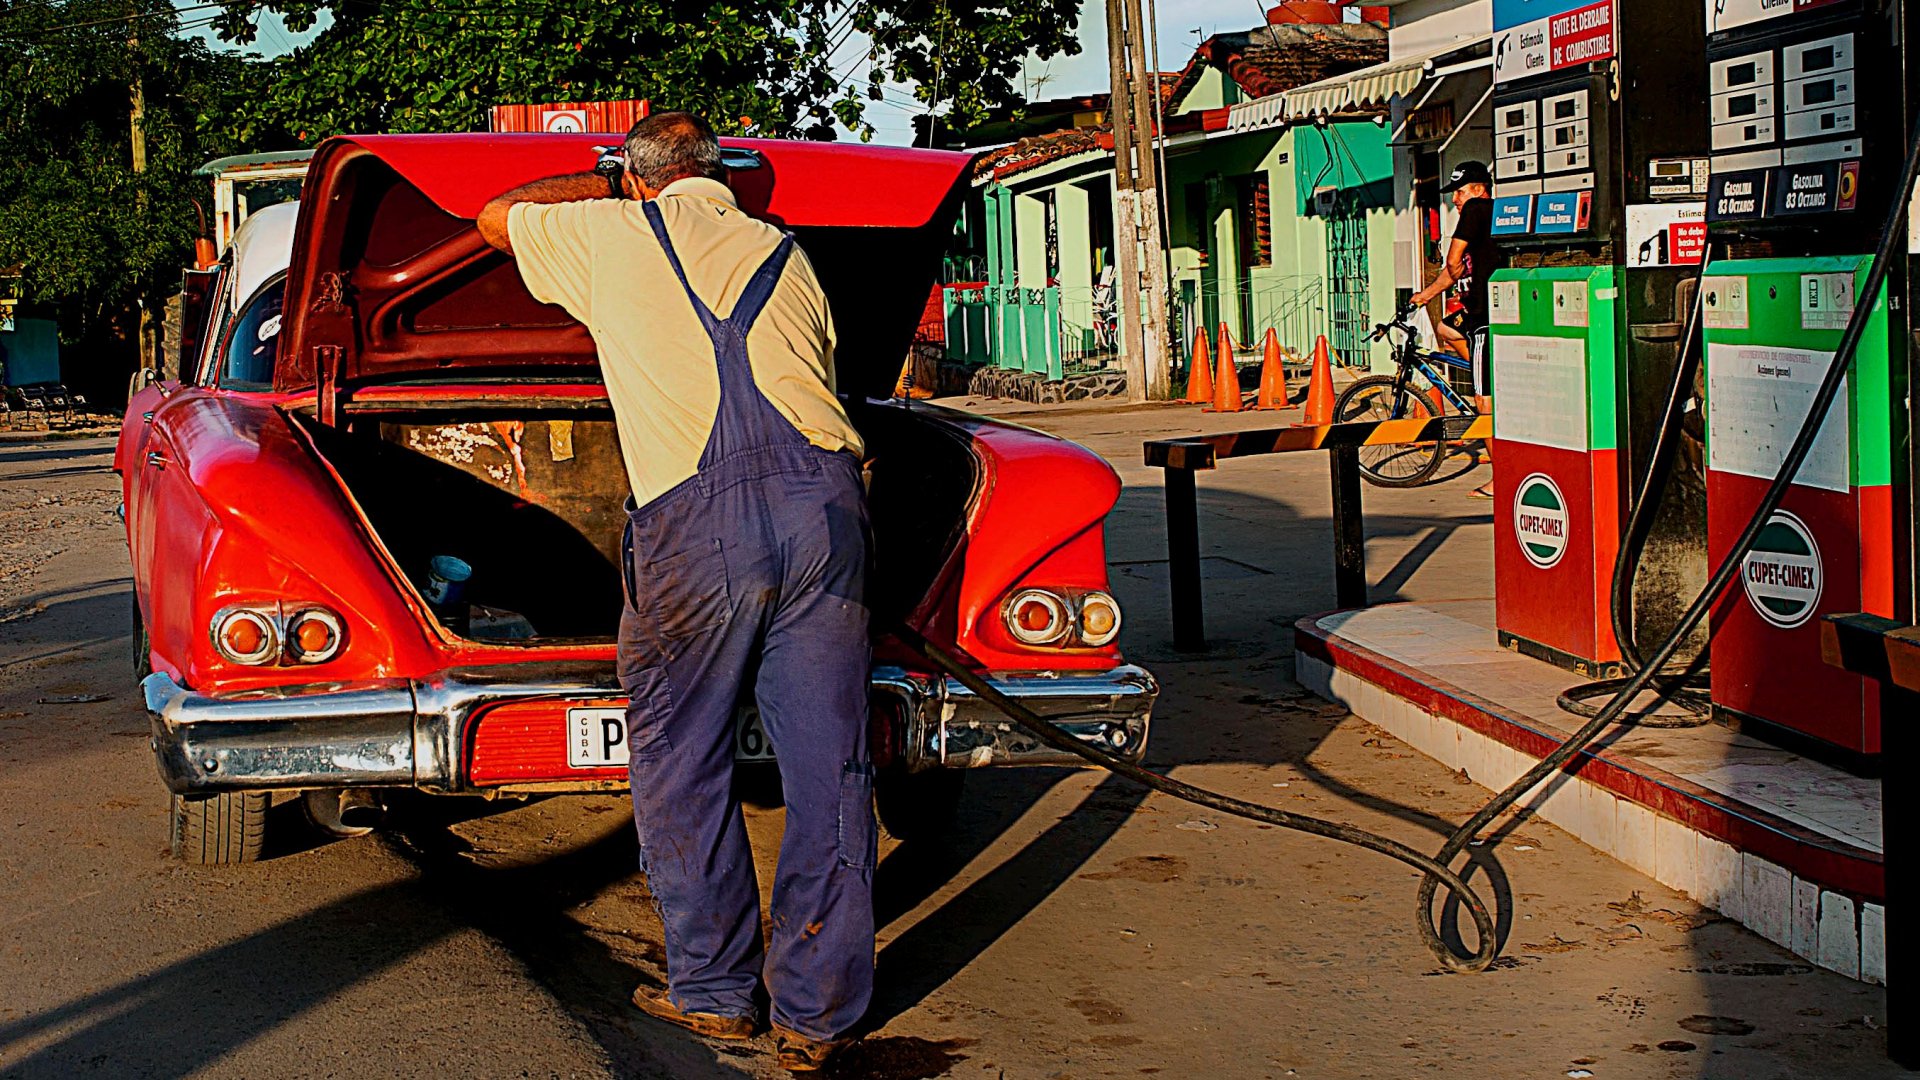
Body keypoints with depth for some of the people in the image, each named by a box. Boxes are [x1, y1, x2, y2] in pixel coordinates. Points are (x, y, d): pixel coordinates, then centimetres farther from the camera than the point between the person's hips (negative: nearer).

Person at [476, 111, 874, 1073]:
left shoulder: (615, 233, 15)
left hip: (697, 515, -3)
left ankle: (714, 987, 18)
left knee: (679, 760, 11)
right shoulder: (788, 257, 24)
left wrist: (602, 187, 45)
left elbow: (495, 216, 33)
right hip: (824, 500, 4)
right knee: (827, 765, 6)